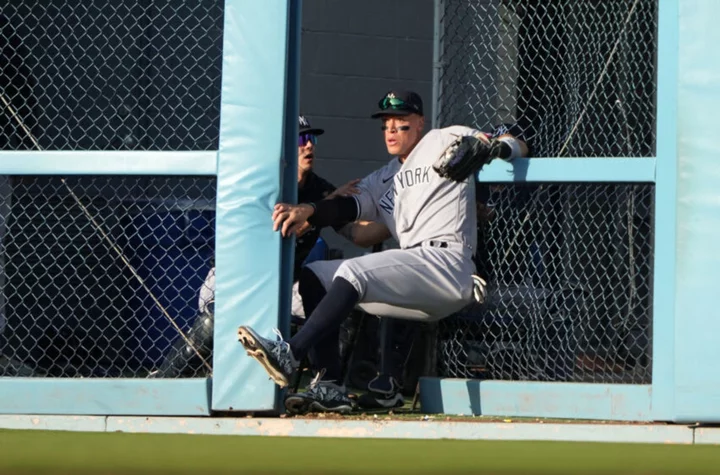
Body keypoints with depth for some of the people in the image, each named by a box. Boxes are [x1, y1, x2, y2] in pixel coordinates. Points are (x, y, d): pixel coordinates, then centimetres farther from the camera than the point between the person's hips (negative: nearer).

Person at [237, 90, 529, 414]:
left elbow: (518, 146, 6)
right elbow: (351, 206, 7)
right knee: (314, 276, 2)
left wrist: (496, 146, -17)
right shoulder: (383, 180, 27)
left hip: (446, 261, -8)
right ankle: (330, 387, -12)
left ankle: (289, 356, -36)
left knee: (354, 272, -27)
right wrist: (308, 211, -12)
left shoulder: (446, 141, 10)